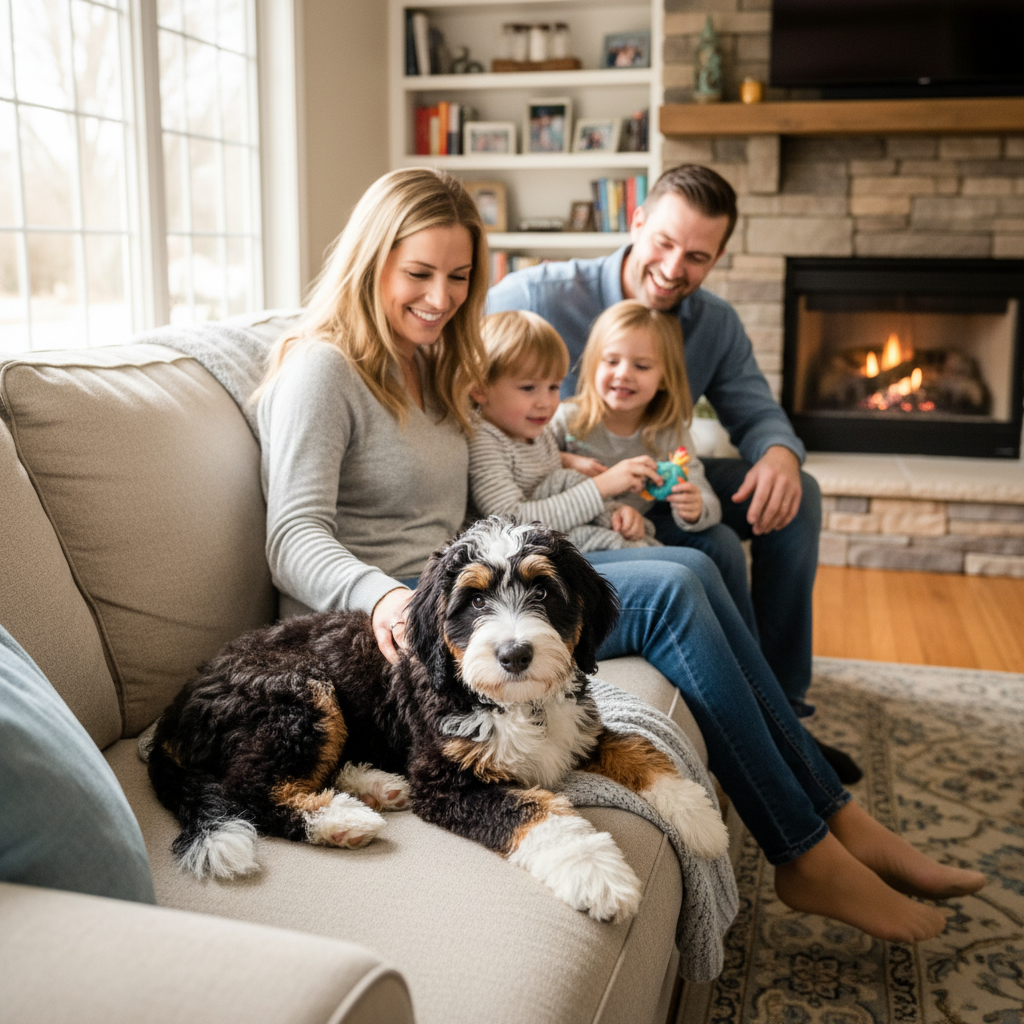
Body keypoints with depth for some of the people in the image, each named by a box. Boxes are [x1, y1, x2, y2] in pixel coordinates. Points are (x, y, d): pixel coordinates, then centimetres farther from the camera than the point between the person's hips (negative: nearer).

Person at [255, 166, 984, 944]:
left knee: (690, 570, -8)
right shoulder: (320, 369, -9)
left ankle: (840, 820, -4)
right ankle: (808, 860, -9)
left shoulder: (429, 367, 19)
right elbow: (295, 540, -18)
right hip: (382, 620, -8)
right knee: (668, 595, -19)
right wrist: (382, 596, -37)